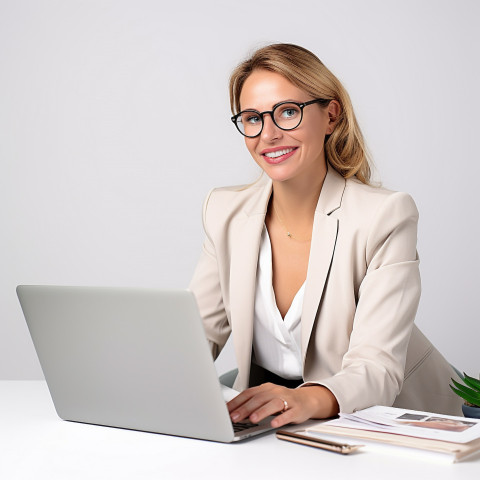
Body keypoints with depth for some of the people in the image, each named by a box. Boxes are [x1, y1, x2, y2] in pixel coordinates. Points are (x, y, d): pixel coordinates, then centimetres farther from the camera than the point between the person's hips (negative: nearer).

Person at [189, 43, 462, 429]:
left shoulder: (386, 217, -15)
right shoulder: (224, 212, 0)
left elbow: (377, 369, -23)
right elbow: (202, 329, 5)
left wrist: (310, 399, -43)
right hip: (265, 419, 3)